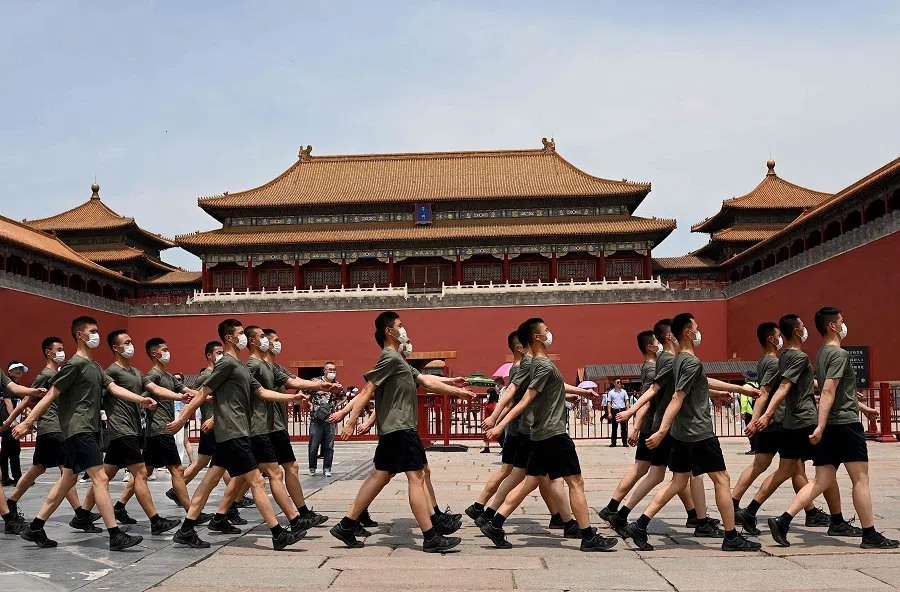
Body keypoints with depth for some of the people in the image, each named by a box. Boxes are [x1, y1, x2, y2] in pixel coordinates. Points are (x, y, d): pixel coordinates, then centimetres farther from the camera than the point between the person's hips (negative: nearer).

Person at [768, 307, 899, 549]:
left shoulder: (821, 354, 17)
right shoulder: (840, 354, -12)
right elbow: (828, 391, -22)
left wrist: (861, 406, 37)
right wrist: (821, 426, -27)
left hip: (828, 426, 9)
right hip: (845, 423, -9)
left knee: (822, 480, 5)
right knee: (860, 478, 2)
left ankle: (783, 521, -5)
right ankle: (870, 535, 9)